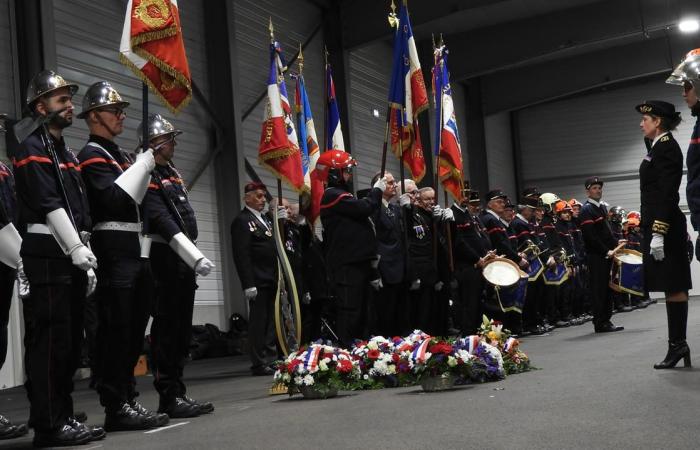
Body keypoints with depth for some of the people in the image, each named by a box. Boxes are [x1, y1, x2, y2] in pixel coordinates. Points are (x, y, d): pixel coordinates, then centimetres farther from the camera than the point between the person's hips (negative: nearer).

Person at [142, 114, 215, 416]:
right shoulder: (149, 177, -11)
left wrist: (194, 258, 17)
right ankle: (170, 397, -1)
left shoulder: (172, 173, 19)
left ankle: (176, 394, 18)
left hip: (184, 262, 9)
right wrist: (196, 257, -28)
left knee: (181, 330, 11)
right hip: (166, 261, -9)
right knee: (167, 329, -5)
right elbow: (163, 222, -22)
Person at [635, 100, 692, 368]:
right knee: (672, 287, 9)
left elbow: (666, 193, -19)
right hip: (659, 227, 10)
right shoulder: (659, 146, 17)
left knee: (673, 287, -6)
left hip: (664, 229, -10)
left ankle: (677, 344, -3)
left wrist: (658, 234, -23)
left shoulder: (666, 147, -12)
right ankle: (678, 344, 12)